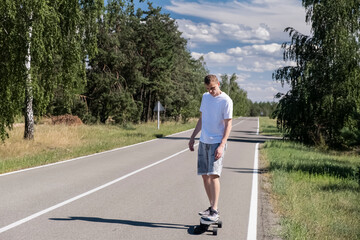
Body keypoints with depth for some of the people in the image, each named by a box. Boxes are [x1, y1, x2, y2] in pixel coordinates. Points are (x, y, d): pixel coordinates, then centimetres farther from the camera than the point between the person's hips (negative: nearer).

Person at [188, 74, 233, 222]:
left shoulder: (226, 101, -8)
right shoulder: (205, 97, 12)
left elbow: (228, 124, -10)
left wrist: (222, 145, -18)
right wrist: (193, 137, 20)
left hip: (217, 143, -7)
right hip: (203, 142, 7)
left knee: (213, 174, -15)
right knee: (204, 175, 6)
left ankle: (215, 212, -12)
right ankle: (212, 207, 15)